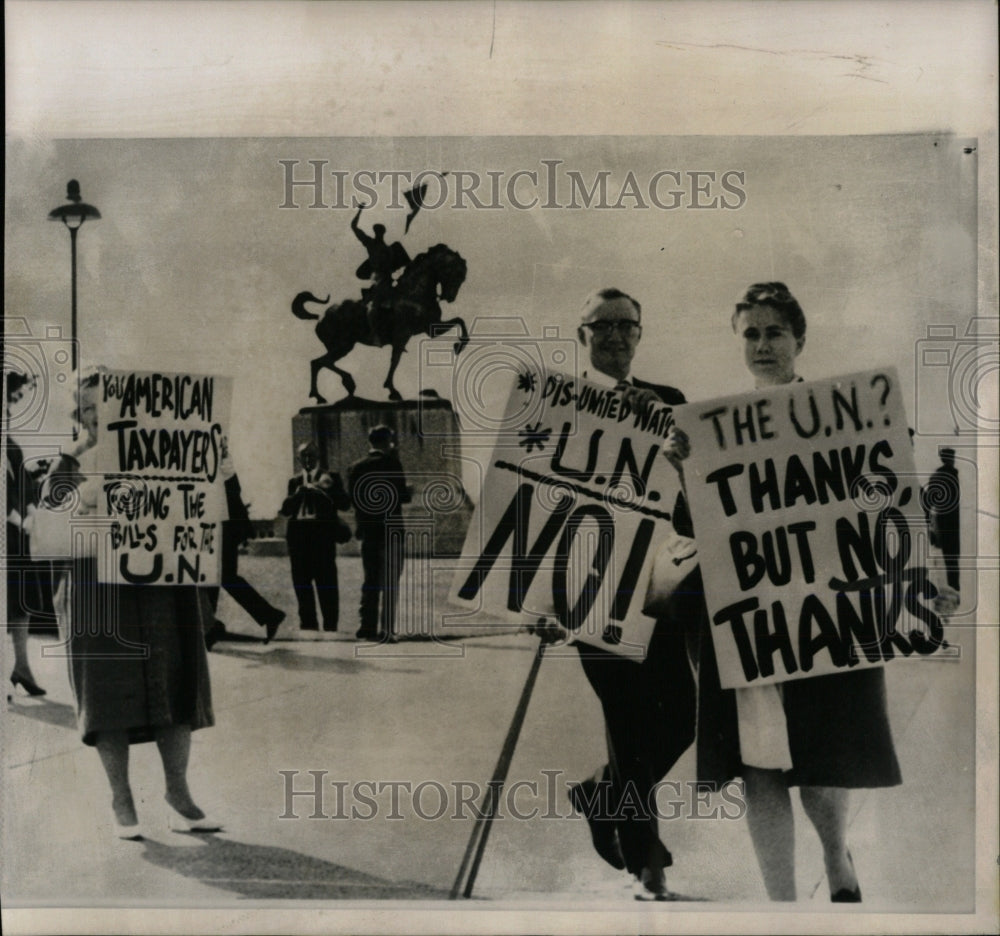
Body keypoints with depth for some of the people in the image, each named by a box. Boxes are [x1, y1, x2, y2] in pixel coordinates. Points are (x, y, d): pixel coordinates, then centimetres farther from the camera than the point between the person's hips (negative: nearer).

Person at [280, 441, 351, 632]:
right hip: (298, 533, 4)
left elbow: (345, 503, -2)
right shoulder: (295, 481, 16)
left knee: (326, 580, -5)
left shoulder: (329, 478, 8)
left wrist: (322, 490, -12)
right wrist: (298, 492, -7)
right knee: (301, 580, 6)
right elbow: (285, 509, 8)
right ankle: (308, 622, 15)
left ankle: (330, 624, -2)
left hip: (322, 532, -4)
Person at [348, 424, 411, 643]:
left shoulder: (356, 468, 6)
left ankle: (368, 627, 11)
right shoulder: (391, 464, -8)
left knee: (370, 581, 13)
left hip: (367, 531, 5)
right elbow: (403, 496, -11)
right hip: (390, 529, -5)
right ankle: (387, 630, -6)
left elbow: (352, 499, 8)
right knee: (390, 582, -1)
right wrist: (409, 492, 10)